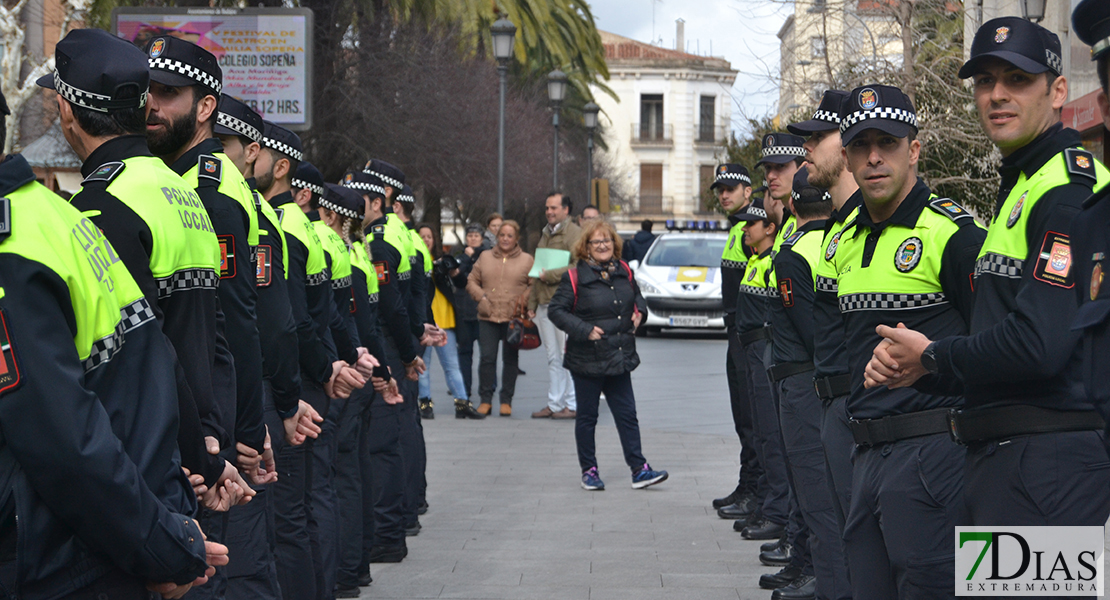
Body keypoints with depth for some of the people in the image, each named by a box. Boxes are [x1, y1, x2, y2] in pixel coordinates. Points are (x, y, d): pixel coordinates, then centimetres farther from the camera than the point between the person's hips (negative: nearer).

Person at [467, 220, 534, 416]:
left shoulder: (527, 260, 6)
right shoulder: (485, 257, 12)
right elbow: (471, 281, 13)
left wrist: (524, 301, -12)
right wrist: (481, 296, -3)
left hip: (514, 318, -1)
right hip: (488, 318, 1)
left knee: (510, 359, 4)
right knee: (487, 358, -3)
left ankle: (506, 401, 13)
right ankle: (486, 400, 7)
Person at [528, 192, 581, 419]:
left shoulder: (574, 233, -5)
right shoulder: (546, 235, 22)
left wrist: (550, 275, -14)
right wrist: (532, 303, 20)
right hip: (544, 303, 8)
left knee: (567, 355, -6)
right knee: (553, 357, 9)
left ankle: (573, 404, -1)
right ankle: (554, 404, 11)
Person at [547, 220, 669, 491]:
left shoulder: (624, 272, 7)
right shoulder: (575, 277, -10)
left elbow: (636, 295, 26)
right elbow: (557, 310, -10)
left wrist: (638, 311, 5)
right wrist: (585, 329, -18)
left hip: (619, 357, 5)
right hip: (587, 359, -4)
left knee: (627, 414, 4)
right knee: (587, 416, 5)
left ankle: (639, 469, 4)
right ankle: (589, 471, 15)